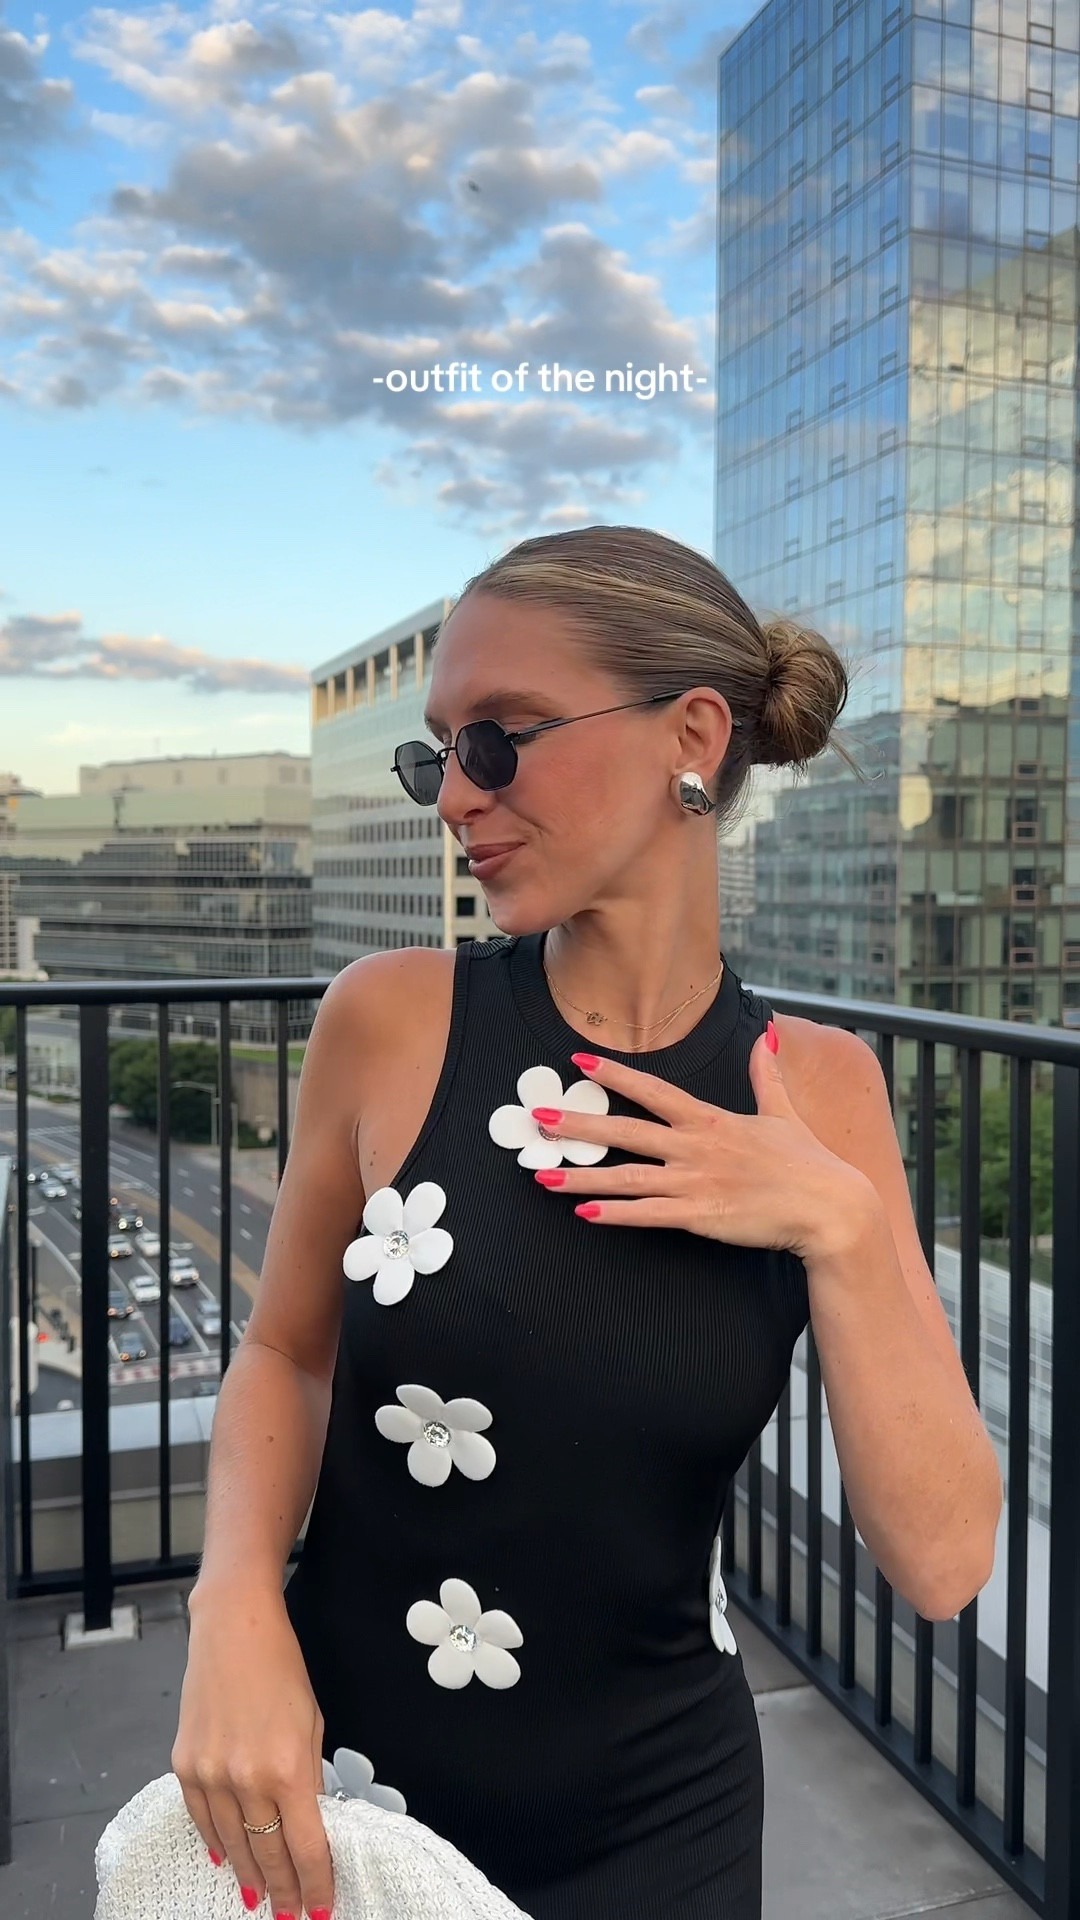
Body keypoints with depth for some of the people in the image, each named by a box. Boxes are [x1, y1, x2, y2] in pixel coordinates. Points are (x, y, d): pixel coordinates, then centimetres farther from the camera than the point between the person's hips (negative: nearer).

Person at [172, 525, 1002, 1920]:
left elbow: (941, 1564, -11)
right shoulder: (390, 1021, -14)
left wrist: (837, 1229, -23)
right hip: (327, 1792, -1)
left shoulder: (816, 1088, -11)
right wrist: (235, 1611, -17)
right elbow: (285, 1351, -1)